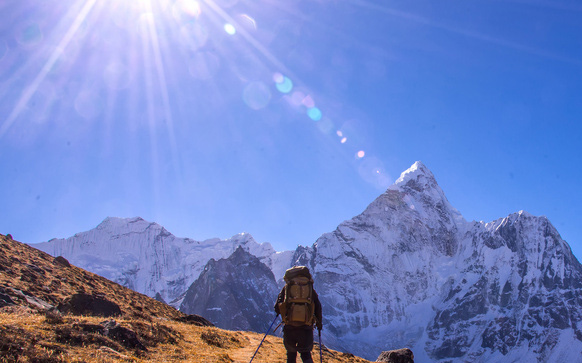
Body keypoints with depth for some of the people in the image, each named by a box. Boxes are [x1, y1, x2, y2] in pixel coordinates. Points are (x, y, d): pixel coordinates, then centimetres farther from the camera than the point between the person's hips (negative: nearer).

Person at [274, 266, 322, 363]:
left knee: (291, 354, 21)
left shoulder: (286, 287, 6)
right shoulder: (310, 287, 8)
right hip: (306, 328, 0)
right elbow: (318, 307, 5)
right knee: (305, 353, 16)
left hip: (289, 328, 0)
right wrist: (319, 323, 19)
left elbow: (277, 308, 3)